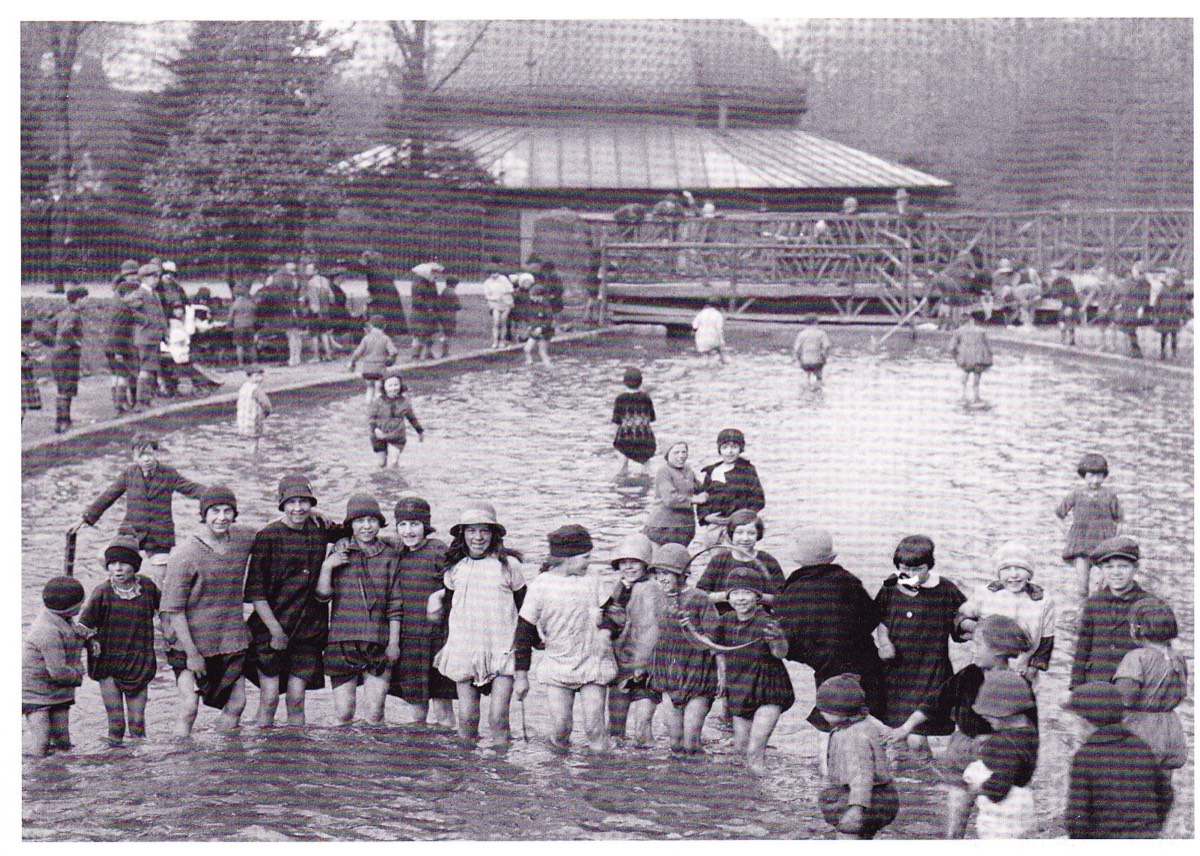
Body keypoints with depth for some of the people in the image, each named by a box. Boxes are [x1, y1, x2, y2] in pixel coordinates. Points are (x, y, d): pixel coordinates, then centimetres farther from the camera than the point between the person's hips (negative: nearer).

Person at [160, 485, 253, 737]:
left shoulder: (244, 538, 1)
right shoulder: (185, 554, -16)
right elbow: (172, 609, -14)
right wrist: (191, 653, -15)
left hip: (232, 639, 5)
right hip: (191, 640, -5)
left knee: (236, 704, 7)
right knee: (189, 705, -14)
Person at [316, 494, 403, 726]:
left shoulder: (389, 555, 5)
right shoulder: (340, 552, 5)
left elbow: (395, 604, 6)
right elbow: (323, 596, 2)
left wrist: (394, 642, 2)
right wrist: (326, 567, -12)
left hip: (378, 643, 0)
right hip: (342, 640, 0)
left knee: (375, 713, -3)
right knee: (343, 713, -1)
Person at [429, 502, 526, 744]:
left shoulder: (508, 565, -1)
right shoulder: (455, 568, 7)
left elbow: (524, 606, 9)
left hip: (502, 651, -3)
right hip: (464, 650, 3)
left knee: (498, 718, -10)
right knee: (466, 718, 1)